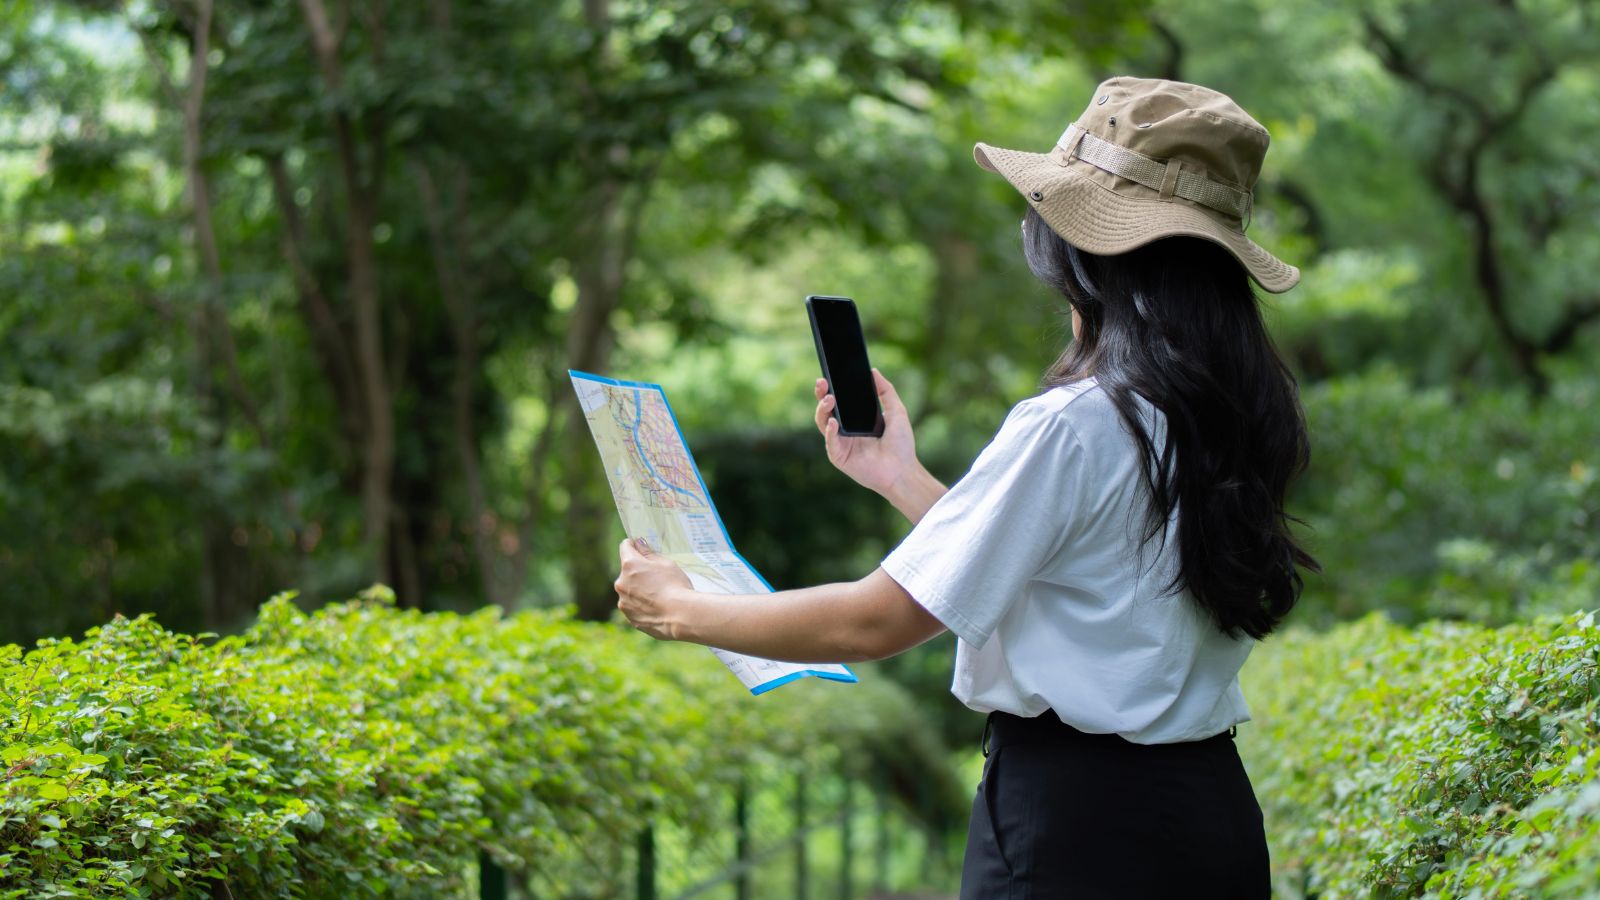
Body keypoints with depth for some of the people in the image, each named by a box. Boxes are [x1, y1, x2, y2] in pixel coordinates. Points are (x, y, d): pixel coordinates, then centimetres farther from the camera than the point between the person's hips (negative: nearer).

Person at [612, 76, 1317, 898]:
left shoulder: (1072, 427, -19)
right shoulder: (1231, 416, 7)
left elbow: (875, 622, -15)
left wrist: (676, 609, -2)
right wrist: (902, 480, 21)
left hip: (1075, 826, -8)